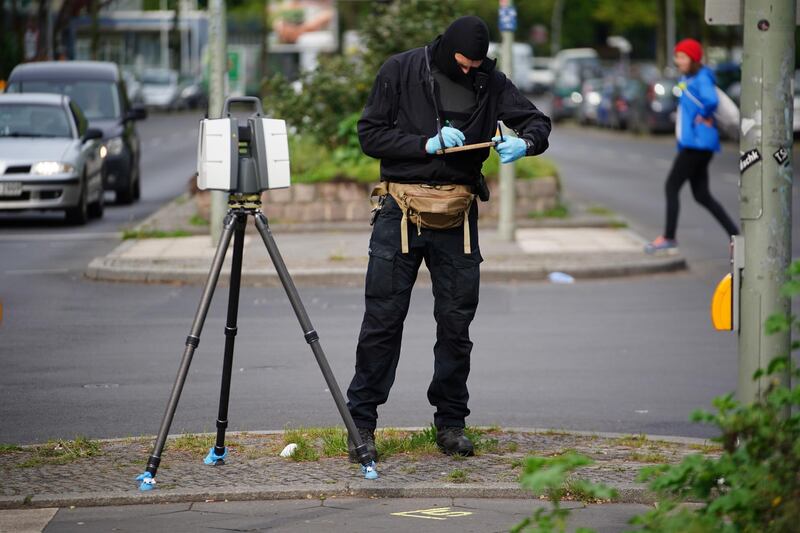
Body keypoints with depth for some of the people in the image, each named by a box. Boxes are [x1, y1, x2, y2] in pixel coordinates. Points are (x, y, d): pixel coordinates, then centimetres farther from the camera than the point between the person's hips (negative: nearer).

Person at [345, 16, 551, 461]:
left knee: (457, 321, 6)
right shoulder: (401, 71, -3)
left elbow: (537, 121, 6)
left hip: (457, 215, 3)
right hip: (401, 210, -3)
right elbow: (371, 134, -5)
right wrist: (428, 143, -17)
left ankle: (451, 422, 17)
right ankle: (362, 421, 5)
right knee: (383, 319, -2)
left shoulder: (490, 82, 4)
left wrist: (524, 143, -17)